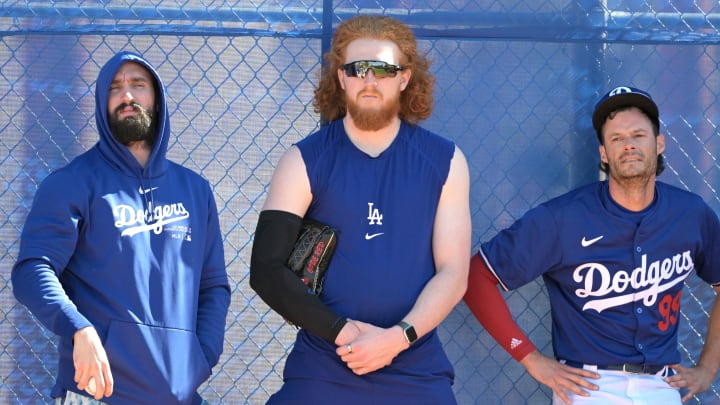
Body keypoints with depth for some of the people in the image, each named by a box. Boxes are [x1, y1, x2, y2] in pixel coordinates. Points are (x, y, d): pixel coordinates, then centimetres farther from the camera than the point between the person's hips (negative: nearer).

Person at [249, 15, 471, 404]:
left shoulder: (444, 161, 2)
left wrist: (398, 337, -16)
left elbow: (452, 273, -1)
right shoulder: (304, 161, -2)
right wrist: (341, 330, -16)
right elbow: (267, 269, -7)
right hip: (321, 371, -1)